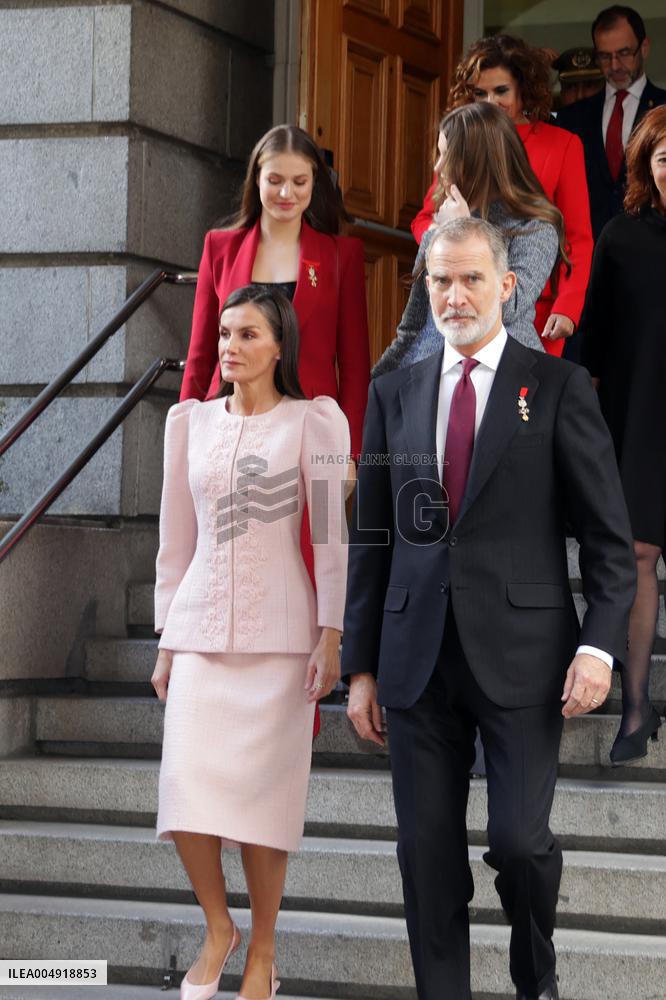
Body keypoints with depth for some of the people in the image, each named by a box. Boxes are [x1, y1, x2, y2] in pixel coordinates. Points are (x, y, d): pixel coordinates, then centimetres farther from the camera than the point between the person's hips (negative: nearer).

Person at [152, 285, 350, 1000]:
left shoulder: (312, 422, 0)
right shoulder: (192, 422, 10)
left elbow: (329, 532, -3)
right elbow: (176, 538, 12)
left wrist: (331, 636, -9)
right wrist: (166, 641, 11)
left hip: (279, 632, -3)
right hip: (201, 629, 3)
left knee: (261, 795, -3)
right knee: (187, 788, -8)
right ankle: (217, 927, 14)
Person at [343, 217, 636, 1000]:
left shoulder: (557, 386, 2)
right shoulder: (395, 393, 11)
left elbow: (607, 533, 0)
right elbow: (371, 538, 13)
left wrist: (600, 643, -11)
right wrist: (361, 665, 9)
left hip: (519, 652, -3)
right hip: (419, 659, 3)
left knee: (517, 838, -8)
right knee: (427, 852, 4)